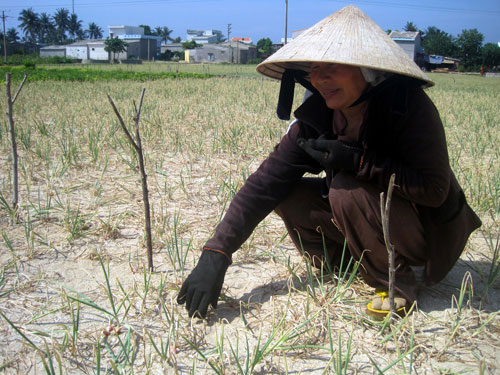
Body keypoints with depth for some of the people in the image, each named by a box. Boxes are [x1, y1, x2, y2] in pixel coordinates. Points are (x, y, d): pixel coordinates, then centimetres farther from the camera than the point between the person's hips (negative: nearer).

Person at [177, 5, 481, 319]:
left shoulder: (409, 105, -25)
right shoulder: (317, 117, -12)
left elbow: (434, 189, -28)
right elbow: (266, 182, -19)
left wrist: (357, 161, -35)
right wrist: (216, 253, -27)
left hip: (430, 231, -5)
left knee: (347, 188, -31)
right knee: (288, 194, -11)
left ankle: (398, 284, -9)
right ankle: (365, 264, 4)